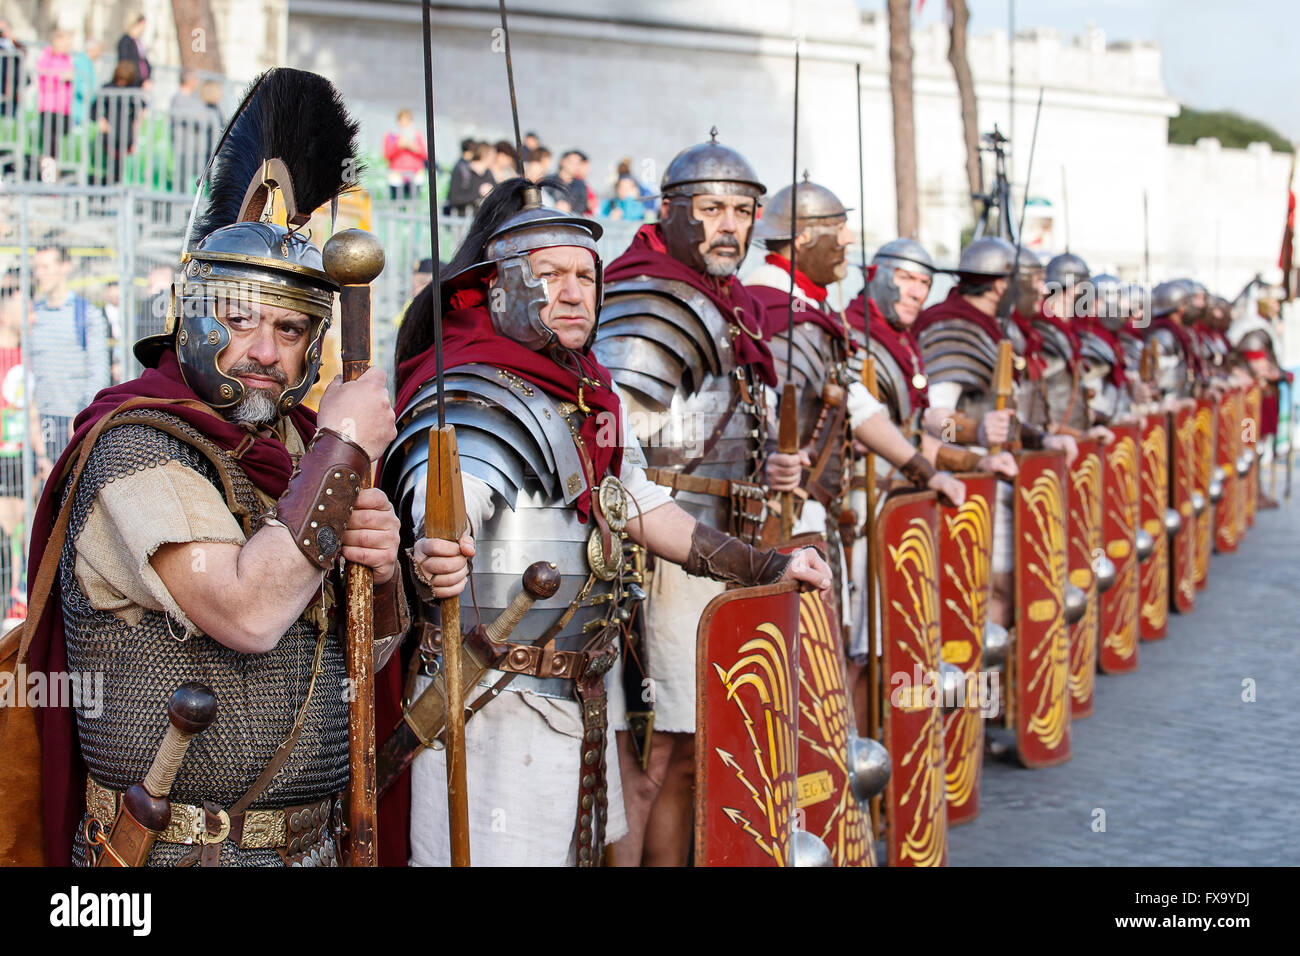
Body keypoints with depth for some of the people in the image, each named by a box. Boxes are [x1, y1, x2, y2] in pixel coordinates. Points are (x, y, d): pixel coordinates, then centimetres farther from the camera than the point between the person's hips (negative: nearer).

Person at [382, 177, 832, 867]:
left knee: (578, 848, 19)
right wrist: (431, 559, -60)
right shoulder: (476, 404, -18)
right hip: (496, 705, -9)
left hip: (578, 699, 9)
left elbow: (638, 506, 20)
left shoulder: (585, 395, 10)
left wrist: (763, 567, 20)